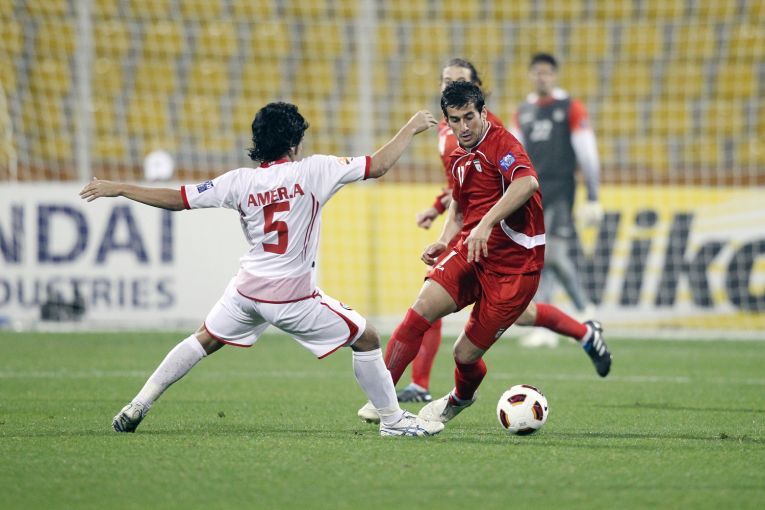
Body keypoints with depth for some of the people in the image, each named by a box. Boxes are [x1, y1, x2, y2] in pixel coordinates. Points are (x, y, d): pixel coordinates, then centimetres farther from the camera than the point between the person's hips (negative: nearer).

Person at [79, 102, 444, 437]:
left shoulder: (240, 181, -4)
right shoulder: (312, 170, -12)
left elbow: (176, 199, -2)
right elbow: (378, 166, -11)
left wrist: (117, 188, 7)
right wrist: (411, 129, 3)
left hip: (248, 287, 4)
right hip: (293, 296, -4)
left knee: (204, 340, 24)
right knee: (367, 340, 10)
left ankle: (138, 406, 20)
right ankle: (393, 419, 13)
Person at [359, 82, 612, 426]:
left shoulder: (502, 145, -13)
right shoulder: (459, 159, 13)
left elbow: (527, 183, -34)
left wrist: (485, 224, -41)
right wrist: (443, 242, 12)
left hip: (514, 265, -6)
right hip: (470, 253, 6)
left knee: (465, 354, -2)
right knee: (424, 306, -22)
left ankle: (461, 398, 35)